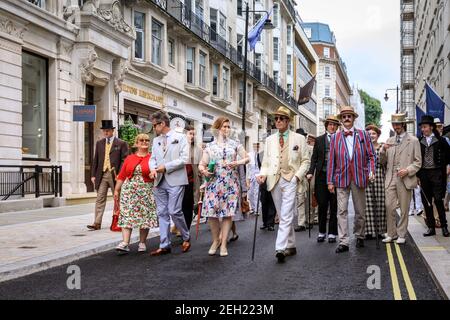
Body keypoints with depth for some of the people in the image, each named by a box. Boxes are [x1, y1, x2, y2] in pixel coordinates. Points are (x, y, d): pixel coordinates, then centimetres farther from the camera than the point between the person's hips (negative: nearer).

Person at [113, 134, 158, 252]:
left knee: (145, 217, 3)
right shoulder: (129, 158, 9)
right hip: (129, 191, 2)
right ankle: (125, 243, -9)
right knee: (127, 216, -5)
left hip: (146, 192, -2)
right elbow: (122, 176, 9)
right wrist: (116, 190, 6)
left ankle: (142, 243, 15)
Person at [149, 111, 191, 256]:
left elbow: (184, 159, -8)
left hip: (175, 180, -6)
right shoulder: (156, 140, 17)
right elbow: (152, 158, 17)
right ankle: (164, 245, 10)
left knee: (174, 211, -10)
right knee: (162, 213, 5)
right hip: (160, 182, 6)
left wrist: (166, 167, -13)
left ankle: (186, 238, 13)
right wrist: (153, 169, -6)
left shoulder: (180, 137, -1)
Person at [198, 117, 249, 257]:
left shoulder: (235, 144, 8)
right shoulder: (210, 146, 9)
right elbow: (202, 164, 8)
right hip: (214, 183, 0)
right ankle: (216, 240, 16)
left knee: (228, 213, -3)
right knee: (211, 212, -6)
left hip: (231, 183, 0)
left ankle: (223, 244, 6)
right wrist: (203, 170, -14)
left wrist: (236, 163, -8)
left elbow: (247, 158, 10)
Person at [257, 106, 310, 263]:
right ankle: (291, 246, 20)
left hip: (290, 180, -4)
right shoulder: (270, 140, 14)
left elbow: (306, 161, 5)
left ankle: (280, 249, -20)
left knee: (286, 216, -14)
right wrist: (263, 174, -6)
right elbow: (266, 161, 13)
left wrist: (298, 175, -9)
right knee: (283, 216, 10)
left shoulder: (299, 138, 4)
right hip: (274, 180, 4)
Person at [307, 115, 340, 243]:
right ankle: (321, 232, 15)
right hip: (322, 175, 2)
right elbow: (314, 158, 9)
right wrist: (310, 172, -3)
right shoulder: (319, 140, 11)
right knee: (322, 204, 4)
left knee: (334, 206, 3)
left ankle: (332, 233, 11)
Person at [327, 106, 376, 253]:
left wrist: (371, 171, -9)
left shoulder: (363, 135, 7)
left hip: (359, 178, 0)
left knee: (360, 211, 9)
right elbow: (331, 160, 6)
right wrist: (330, 181, 3)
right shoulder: (335, 137, 7)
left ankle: (359, 236, 27)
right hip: (341, 179, 0)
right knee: (342, 211, -4)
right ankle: (343, 242, -2)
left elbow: (371, 155, 7)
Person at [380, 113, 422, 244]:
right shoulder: (389, 141, 14)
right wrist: (383, 150, -6)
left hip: (405, 179, -3)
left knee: (404, 209, 4)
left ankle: (401, 234, 15)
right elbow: (383, 162, 14)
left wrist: (407, 170, -15)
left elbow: (418, 162, 1)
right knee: (389, 207, -2)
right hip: (390, 179, 3)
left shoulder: (413, 141, 3)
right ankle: (391, 233, 10)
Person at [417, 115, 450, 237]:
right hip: (423, 174, 4)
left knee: (438, 200, -4)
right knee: (426, 201, 5)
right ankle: (431, 227, 12)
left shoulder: (440, 140, -2)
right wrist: (417, 175, 5)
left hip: (436, 173, -4)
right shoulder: (420, 142, 7)